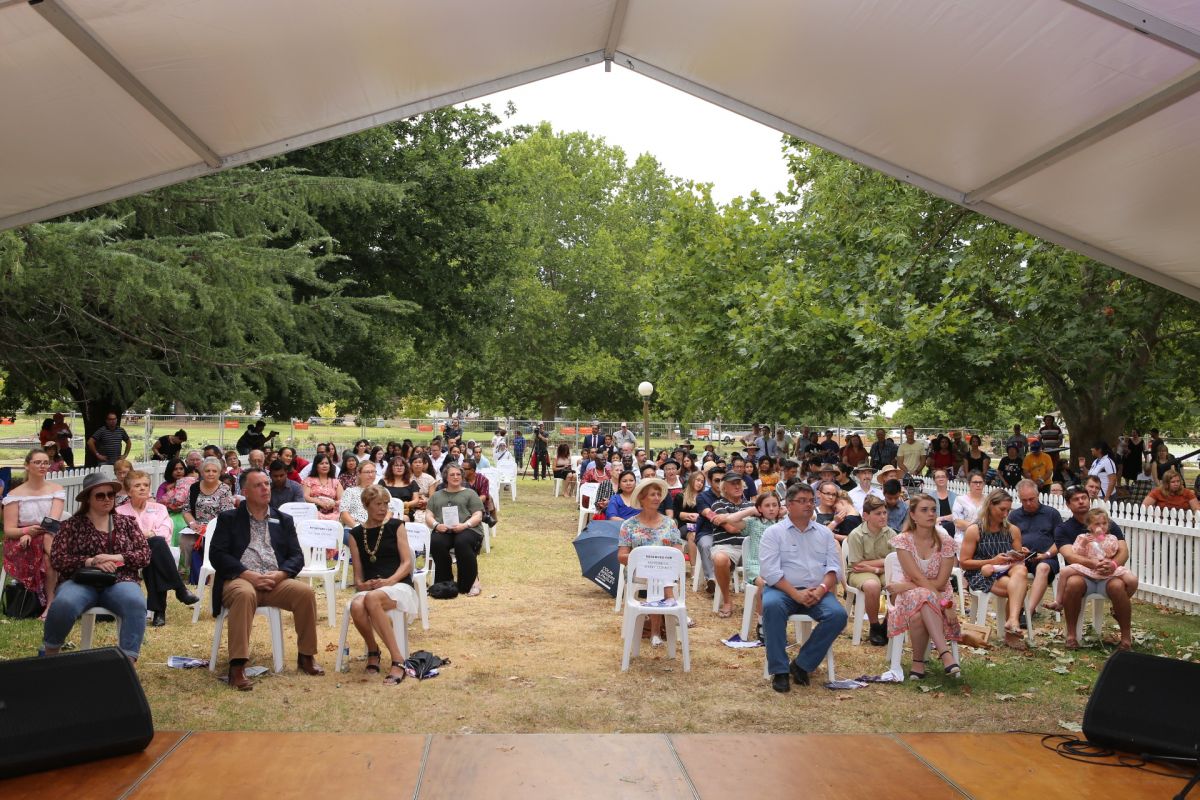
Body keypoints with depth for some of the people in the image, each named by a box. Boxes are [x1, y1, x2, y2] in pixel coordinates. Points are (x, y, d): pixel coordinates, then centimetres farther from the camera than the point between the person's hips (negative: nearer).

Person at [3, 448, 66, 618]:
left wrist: (35, 533, -26)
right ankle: (53, 600, -29)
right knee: (47, 541, -34)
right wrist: (27, 531, -25)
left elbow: (53, 521, -9)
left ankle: (51, 603, -32)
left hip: (51, 539, 2)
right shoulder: (15, 495, 2)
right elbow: (8, 530, -4)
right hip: (21, 546, -2)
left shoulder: (56, 490, 6)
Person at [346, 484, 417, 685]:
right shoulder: (356, 534, 15)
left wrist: (389, 581, -17)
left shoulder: (396, 526, 9)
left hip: (399, 586, -2)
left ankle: (397, 660, -33)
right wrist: (361, 584, -11)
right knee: (356, 606, -36)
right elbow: (358, 572, 12)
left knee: (372, 599, -38)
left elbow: (407, 563, 1)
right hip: (369, 589, 2)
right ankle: (372, 650, -6)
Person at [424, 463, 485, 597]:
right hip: (443, 530, 2)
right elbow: (428, 515, 16)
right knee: (436, 543, -33)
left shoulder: (469, 493, 19)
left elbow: (478, 515, 7)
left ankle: (472, 582, -25)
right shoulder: (437, 495, 28)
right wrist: (436, 525, -7)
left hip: (466, 529, -2)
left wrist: (465, 525, -13)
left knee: (462, 543, -37)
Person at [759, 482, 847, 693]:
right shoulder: (774, 532, 5)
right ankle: (779, 670, -27)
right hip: (782, 589, -3)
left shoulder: (824, 533, 17)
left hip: (816, 592, 3)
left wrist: (821, 589, -13)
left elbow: (834, 567, 8)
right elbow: (770, 571, -7)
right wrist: (796, 594, -19)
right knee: (772, 606, -37)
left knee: (838, 614, -26)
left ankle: (802, 665, -13)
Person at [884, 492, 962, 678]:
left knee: (919, 614, -37)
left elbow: (940, 583, -9)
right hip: (910, 595, 0)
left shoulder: (946, 542, -4)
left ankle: (918, 661, -25)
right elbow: (917, 578, -15)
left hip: (937, 594, 0)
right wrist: (945, 603, -23)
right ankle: (945, 654, -39)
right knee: (926, 597, -38)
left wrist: (906, 586, -15)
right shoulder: (902, 540, -6)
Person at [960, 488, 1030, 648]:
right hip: (980, 575, -4)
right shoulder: (974, 531, 0)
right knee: (1018, 589, -32)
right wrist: (992, 562, -14)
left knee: (1021, 571, -35)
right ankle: (1012, 630, -29)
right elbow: (964, 562, -4)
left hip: (1007, 571, 4)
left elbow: (1019, 562, 20)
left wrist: (1020, 556, -5)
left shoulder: (1013, 530, 14)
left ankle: (1012, 620, -49)